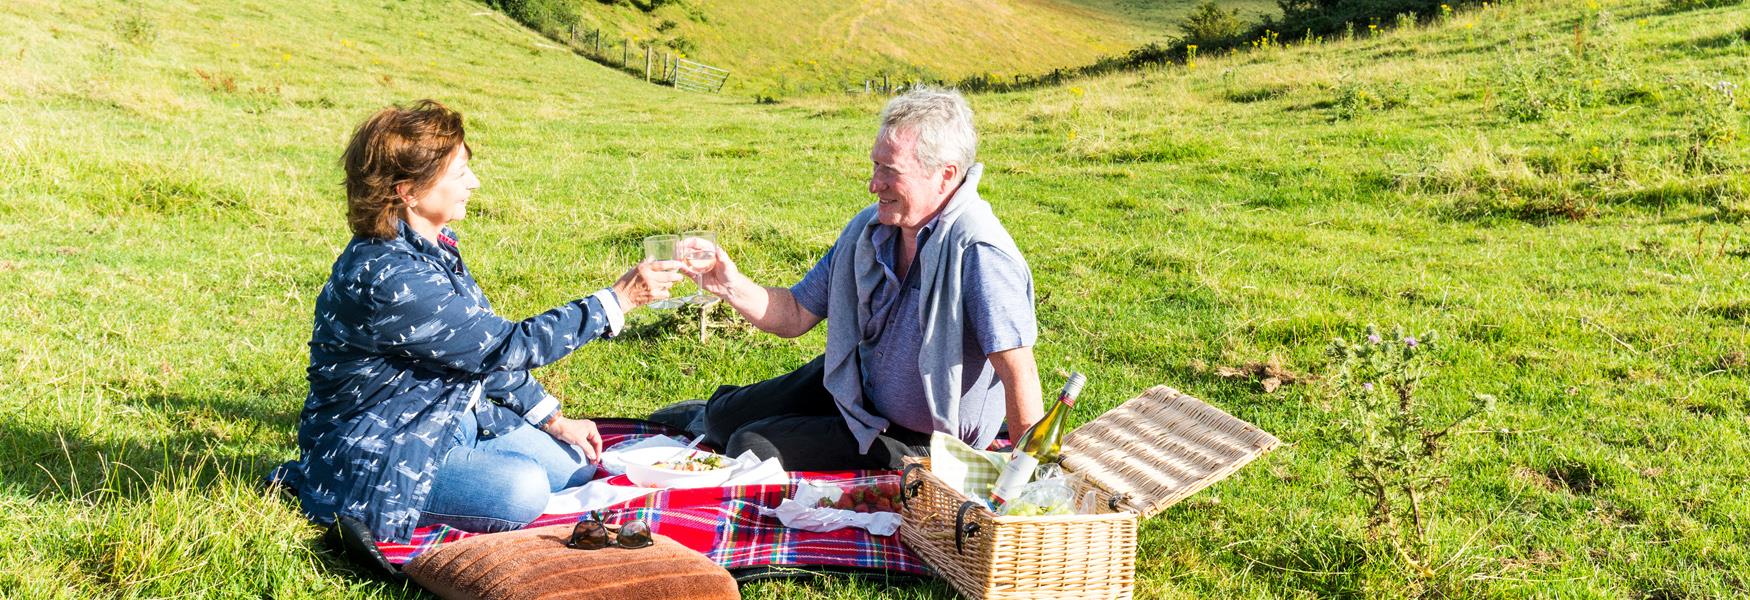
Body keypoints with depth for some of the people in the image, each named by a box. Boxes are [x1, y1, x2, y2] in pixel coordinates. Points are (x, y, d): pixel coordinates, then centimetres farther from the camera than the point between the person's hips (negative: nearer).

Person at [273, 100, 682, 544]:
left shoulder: (436, 245, 2)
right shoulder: (388, 277, -28)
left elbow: (482, 345, 11)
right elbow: (504, 346, -26)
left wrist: (553, 419, 6)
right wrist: (618, 300, -25)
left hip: (453, 418, 9)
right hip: (378, 449, -9)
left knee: (574, 461, 7)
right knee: (520, 490, -28)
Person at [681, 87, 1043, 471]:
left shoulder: (977, 251, -32)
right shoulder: (870, 227, -7)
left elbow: (1020, 374, -34)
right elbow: (795, 316, 0)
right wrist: (731, 286, -17)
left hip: (919, 441, -7)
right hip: (857, 386, 7)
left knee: (752, 447, -10)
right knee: (723, 416, 15)